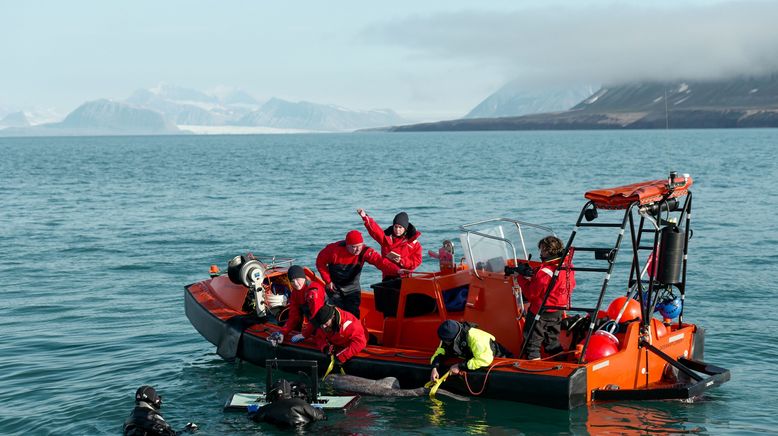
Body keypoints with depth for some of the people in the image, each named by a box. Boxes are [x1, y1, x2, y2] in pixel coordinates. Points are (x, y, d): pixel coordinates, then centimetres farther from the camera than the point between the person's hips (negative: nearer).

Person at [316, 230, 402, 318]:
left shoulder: (365, 252, -22)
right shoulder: (334, 249, -25)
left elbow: (380, 261, -35)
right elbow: (320, 262, -10)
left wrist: (397, 270, -52)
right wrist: (328, 281, -10)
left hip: (352, 287, 1)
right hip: (334, 287, -1)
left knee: (354, 313, -5)